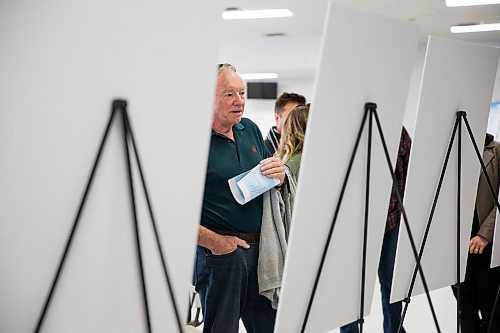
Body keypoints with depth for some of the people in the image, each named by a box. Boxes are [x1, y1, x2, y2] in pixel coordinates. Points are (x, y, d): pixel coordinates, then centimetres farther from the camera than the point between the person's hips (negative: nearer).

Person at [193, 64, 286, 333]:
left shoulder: (250, 129, 9)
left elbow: (267, 184, 21)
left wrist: (279, 176, -3)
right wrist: (213, 241, -21)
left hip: (259, 247, 6)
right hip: (219, 251, -6)